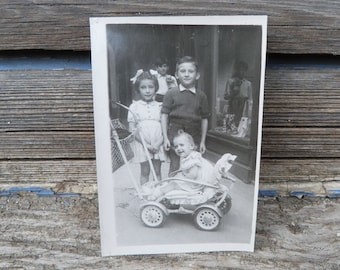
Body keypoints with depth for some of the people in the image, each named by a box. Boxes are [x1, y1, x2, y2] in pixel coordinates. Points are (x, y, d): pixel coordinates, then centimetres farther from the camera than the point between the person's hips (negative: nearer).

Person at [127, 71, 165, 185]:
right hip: (142, 144, -1)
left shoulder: (160, 106, 4)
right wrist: (146, 144, -12)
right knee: (145, 172, 7)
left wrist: (158, 143, -13)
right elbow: (132, 129, -4)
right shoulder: (134, 106, 0)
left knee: (157, 171, 11)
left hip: (157, 145, 2)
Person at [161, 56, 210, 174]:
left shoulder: (201, 96, 4)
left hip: (194, 136, 2)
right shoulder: (171, 93, -1)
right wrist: (165, 137, -4)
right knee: (175, 167, 4)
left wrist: (203, 141, 7)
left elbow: (204, 119, 7)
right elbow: (164, 115, 0)